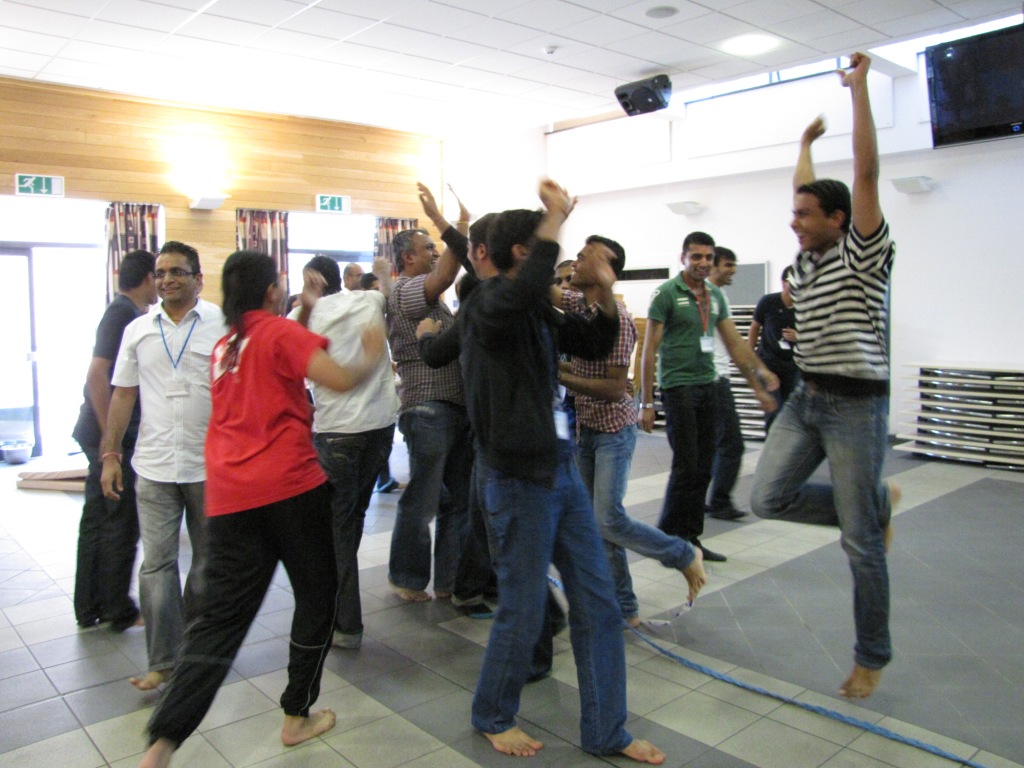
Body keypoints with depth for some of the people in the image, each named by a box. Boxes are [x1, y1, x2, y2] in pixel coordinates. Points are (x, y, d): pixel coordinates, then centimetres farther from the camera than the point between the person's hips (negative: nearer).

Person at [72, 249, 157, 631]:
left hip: (107, 434, 9)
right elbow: (96, 376, -23)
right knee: (121, 524, 1)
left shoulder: (123, 311, 12)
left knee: (97, 520, 14)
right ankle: (119, 611, 13)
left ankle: (89, 608, 25)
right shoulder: (124, 313, -16)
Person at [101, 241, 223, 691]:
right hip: (153, 467, 2)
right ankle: (162, 661, 9)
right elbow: (123, 395, 11)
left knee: (209, 560, 12)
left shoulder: (222, 325, -3)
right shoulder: (138, 331, 8)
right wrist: (110, 455, 7)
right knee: (156, 563, 0)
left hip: (210, 465, -2)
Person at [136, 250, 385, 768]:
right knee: (316, 595, 13)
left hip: (229, 497, 6)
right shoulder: (282, 332, -5)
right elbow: (340, 380, -17)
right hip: (288, 486, -6)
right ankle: (298, 717, 22)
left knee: (220, 617, 7)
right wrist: (372, 355, 3)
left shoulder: (223, 346, 17)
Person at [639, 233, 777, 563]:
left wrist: (758, 384, 12)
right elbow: (649, 349, -8)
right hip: (678, 386, -6)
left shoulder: (715, 295, 12)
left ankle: (691, 538, 19)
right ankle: (668, 539, 9)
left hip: (707, 387, 6)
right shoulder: (666, 294, -6)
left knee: (703, 468, 8)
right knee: (686, 466, -6)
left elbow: (734, 343, 16)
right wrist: (646, 402, -11)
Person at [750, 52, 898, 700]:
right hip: (806, 399, 7)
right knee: (768, 498, -2)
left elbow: (866, 171, -16)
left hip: (856, 405, -7)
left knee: (861, 543, 1)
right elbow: (807, 190, 28)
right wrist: (807, 143, 37)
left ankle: (873, 657, 18)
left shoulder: (864, 252, -8)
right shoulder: (808, 258, 11)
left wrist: (859, 88, -13)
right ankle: (877, 503, 20)